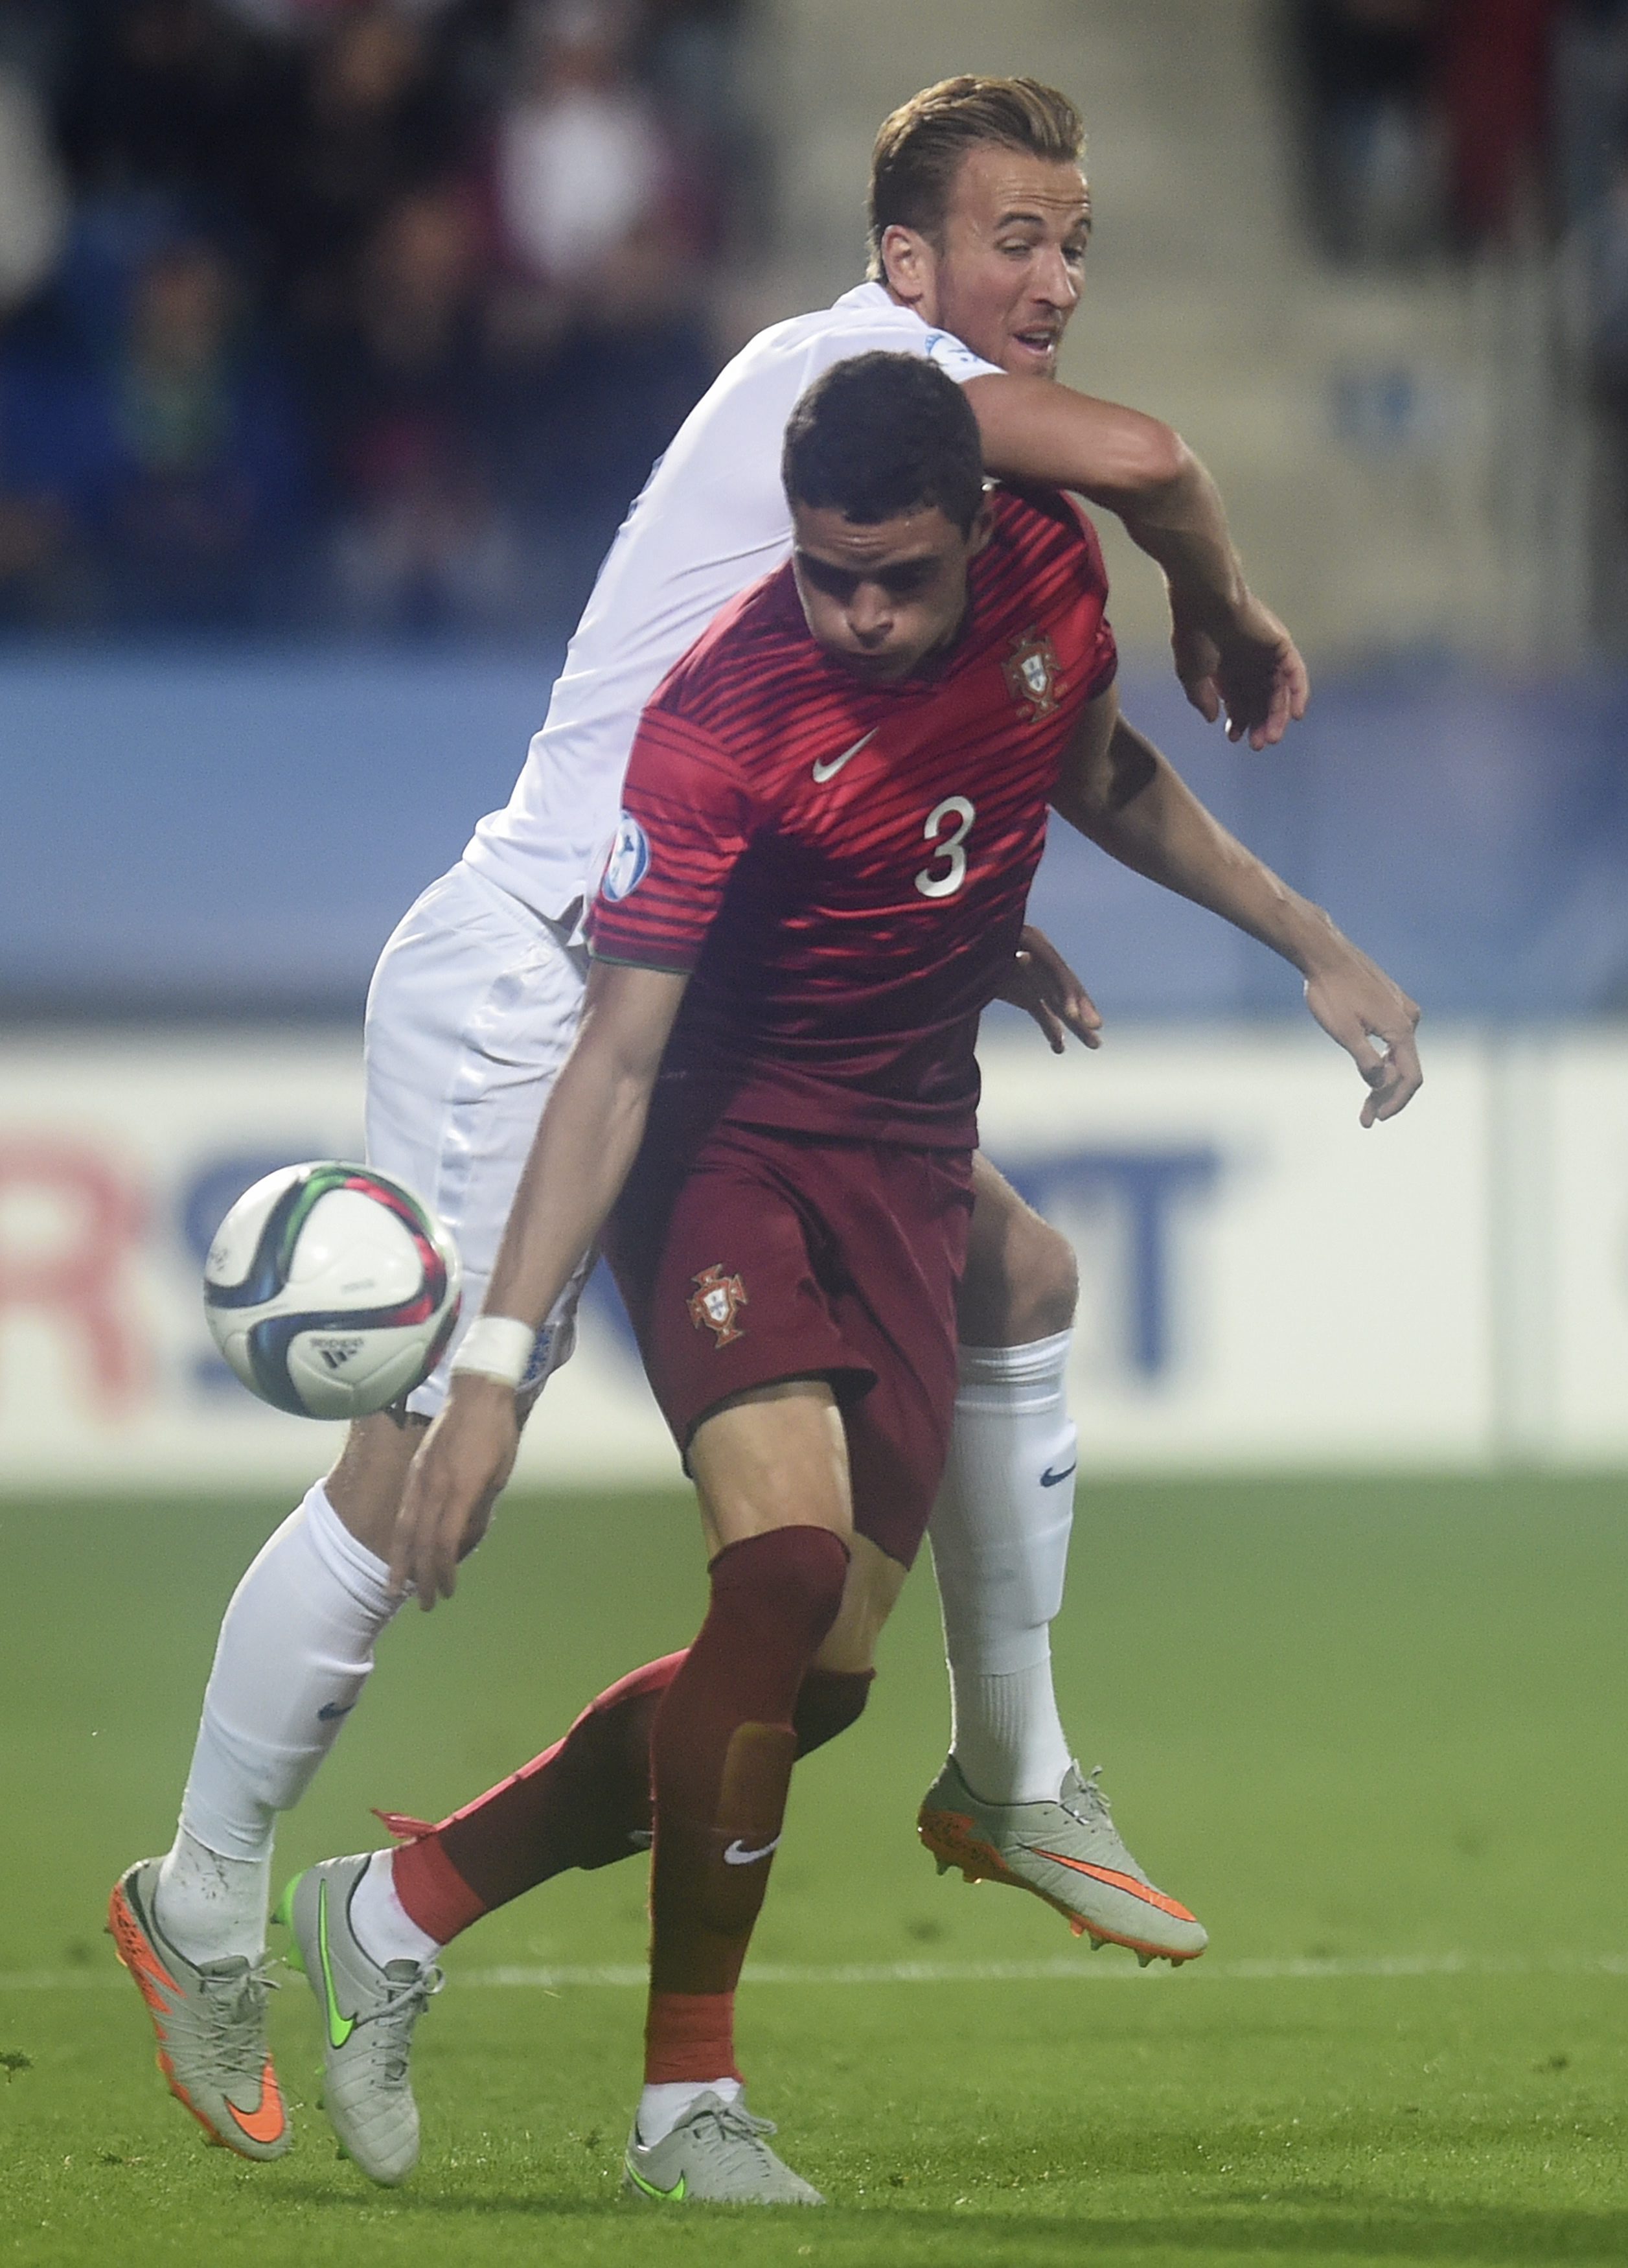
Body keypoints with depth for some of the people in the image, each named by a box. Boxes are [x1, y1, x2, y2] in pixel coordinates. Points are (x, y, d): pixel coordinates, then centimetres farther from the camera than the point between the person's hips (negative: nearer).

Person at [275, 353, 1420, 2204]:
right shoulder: (722, 718, -24)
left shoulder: (1054, 576, -7)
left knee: (823, 1672, 0)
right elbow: (615, 1053, -24)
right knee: (787, 1555, -28)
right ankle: (688, 2099, -19)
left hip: (907, 1162, 6)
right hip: (723, 1140, -6)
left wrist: (1314, 945, 18)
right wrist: (495, 1363, -30)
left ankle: (398, 1906, 13)